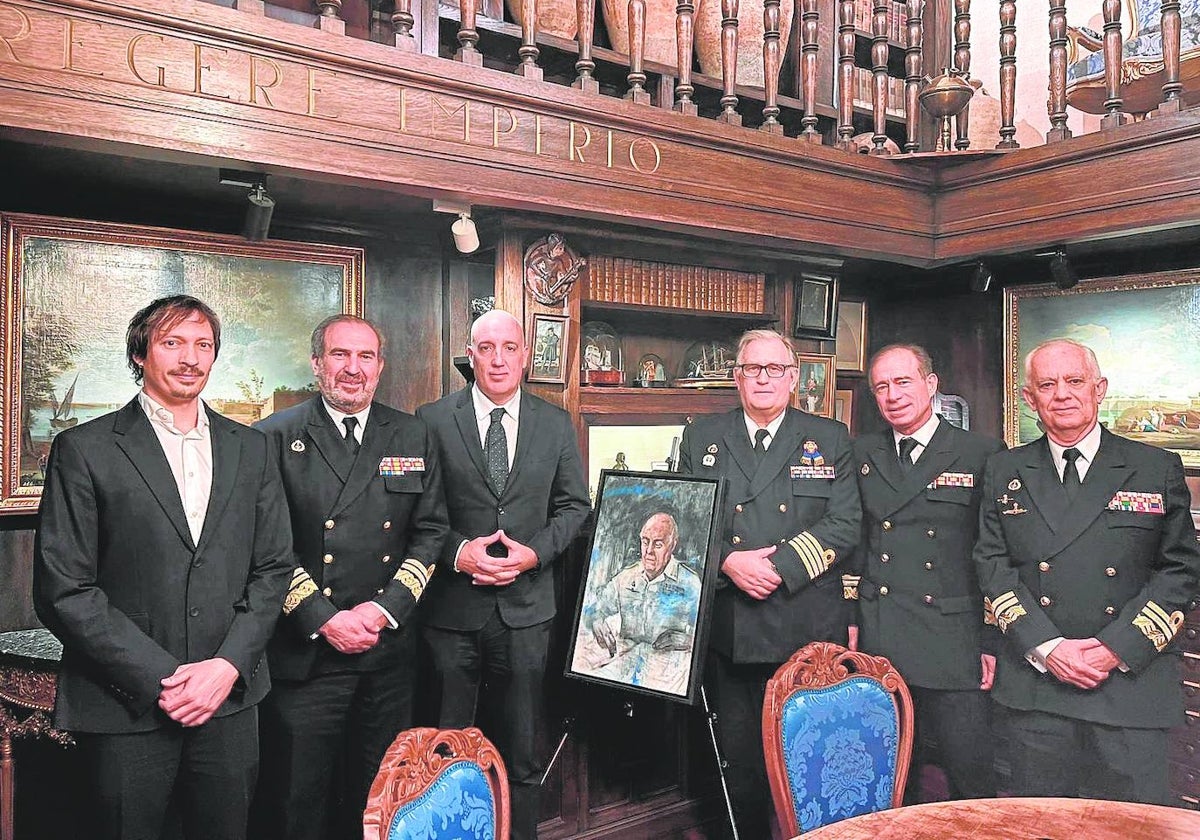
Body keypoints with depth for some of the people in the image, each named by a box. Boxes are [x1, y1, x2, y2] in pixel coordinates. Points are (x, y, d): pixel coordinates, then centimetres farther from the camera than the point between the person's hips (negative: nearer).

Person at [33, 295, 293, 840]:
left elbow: (272, 567, 6)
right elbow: (64, 591, -8)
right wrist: (160, 678, -12)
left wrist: (229, 664, -6)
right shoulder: (84, 449, -4)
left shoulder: (249, 449, 7)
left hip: (229, 698, 3)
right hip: (125, 708, -3)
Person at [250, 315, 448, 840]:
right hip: (304, 654, -3)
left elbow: (431, 532, 5)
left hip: (389, 653, 3)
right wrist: (324, 619, -13)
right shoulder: (277, 438, -2)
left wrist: (383, 608, -7)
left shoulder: (413, 438, 7)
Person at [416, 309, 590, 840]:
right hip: (451, 606, -2)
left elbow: (574, 506, 9)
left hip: (526, 606, 2)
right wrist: (456, 551, -16)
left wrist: (536, 552, -7)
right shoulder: (432, 420, -2)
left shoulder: (556, 424, 5)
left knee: (521, 751, 14)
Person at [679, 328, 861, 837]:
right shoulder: (702, 438, 10)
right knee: (738, 759, 10)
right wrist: (729, 562, -13)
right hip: (729, 629, 1)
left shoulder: (830, 440, 6)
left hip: (808, 629, -1)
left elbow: (844, 526, -3)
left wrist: (780, 566, -15)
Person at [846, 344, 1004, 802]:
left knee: (974, 782, 1)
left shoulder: (983, 454, -1)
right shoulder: (862, 454, 10)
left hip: (955, 647, -3)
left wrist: (993, 643, -3)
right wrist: (848, 617, 7)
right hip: (877, 645, 3)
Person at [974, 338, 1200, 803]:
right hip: (1035, 686, 1)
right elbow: (993, 566, 4)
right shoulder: (1004, 471, 7)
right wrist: (1046, 647, -9)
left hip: (1132, 683, -1)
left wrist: (1119, 648, -9)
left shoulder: (1159, 469, 4)